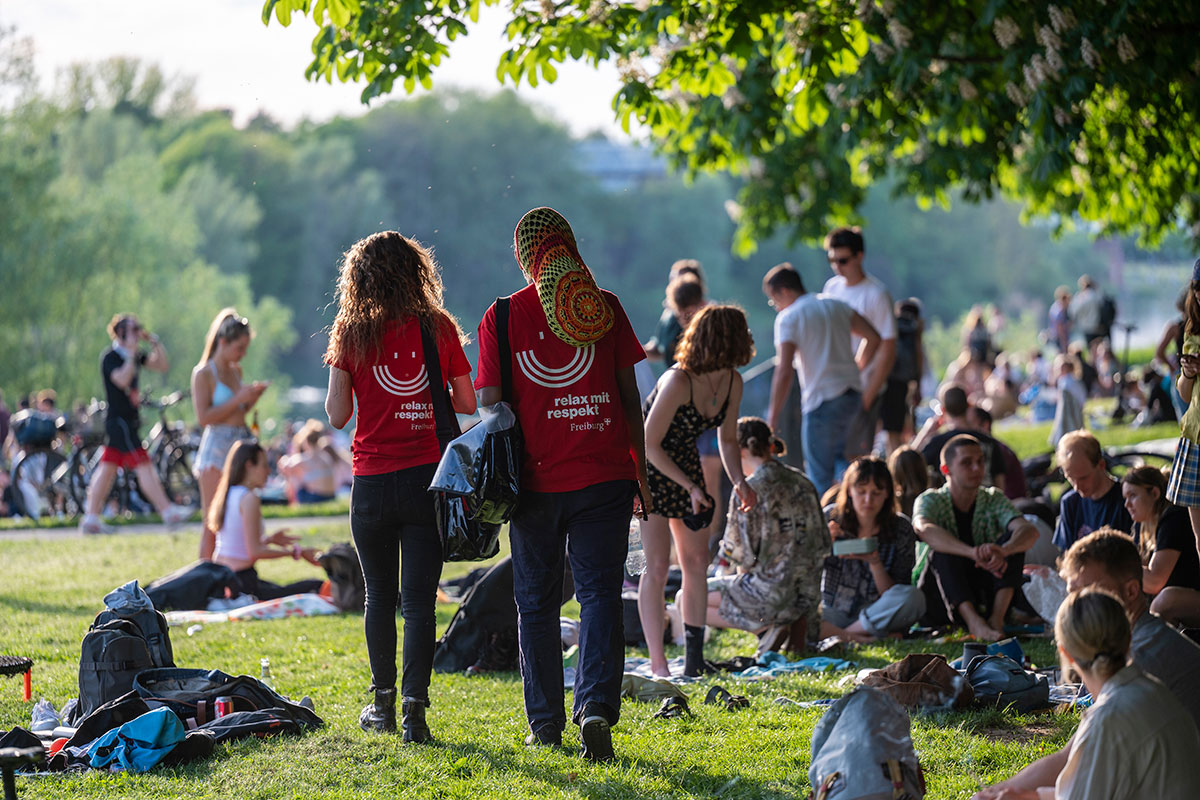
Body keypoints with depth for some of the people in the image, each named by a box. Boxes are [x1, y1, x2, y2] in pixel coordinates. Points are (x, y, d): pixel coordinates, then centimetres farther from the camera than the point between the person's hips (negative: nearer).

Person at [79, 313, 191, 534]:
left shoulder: (134, 356, 14)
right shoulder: (110, 357, -11)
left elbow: (162, 365, 14)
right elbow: (122, 379, -27)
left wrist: (156, 343, 2)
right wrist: (131, 354, -23)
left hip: (128, 420, 9)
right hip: (119, 420, -9)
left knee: (107, 468, 8)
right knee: (143, 466, -9)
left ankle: (90, 519, 9)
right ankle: (168, 512, -9)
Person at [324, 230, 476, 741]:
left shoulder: (352, 331, -2)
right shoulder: (439, 327, 0)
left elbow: (337, 414, -3)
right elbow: (466, 403, 5)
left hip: (373, 482, 0)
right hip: (428, 478, 0)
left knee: (379, 598, 14)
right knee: (420, 600, 0)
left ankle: (383, 703, 22)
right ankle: (413, 708, -8)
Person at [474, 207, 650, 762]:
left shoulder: (502, 317, -1)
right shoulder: (605, 308, 1)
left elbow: (490, 407, -2)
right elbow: (629, 396, 4)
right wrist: (640, 470, 11)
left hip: (536, 481, 0)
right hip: (605, 475, 0)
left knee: (537, 602, 11)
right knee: (600, 592, 1)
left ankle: (546, 723, 13)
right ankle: (595, 708, -16)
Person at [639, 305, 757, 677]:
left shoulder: (732, 382, -7)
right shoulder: (678, 382, -30)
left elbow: (728, 440, 6)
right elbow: (649, 444, -25)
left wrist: (739, 482, -11)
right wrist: (691, 486, -27)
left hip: (685, 462, 7)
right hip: (648, 465, -7)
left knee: (697, 560, 6)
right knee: (658, 564, -12)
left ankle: (695, 659, 16)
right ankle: (658, 665, -10)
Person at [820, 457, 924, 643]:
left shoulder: (901, 529, -2)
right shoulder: (831, 519, -1)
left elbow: (892, 596, -5)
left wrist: (875, 562, -23)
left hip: (874, 616, 1)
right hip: (832, 613, -1)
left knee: (913, 598, -32)